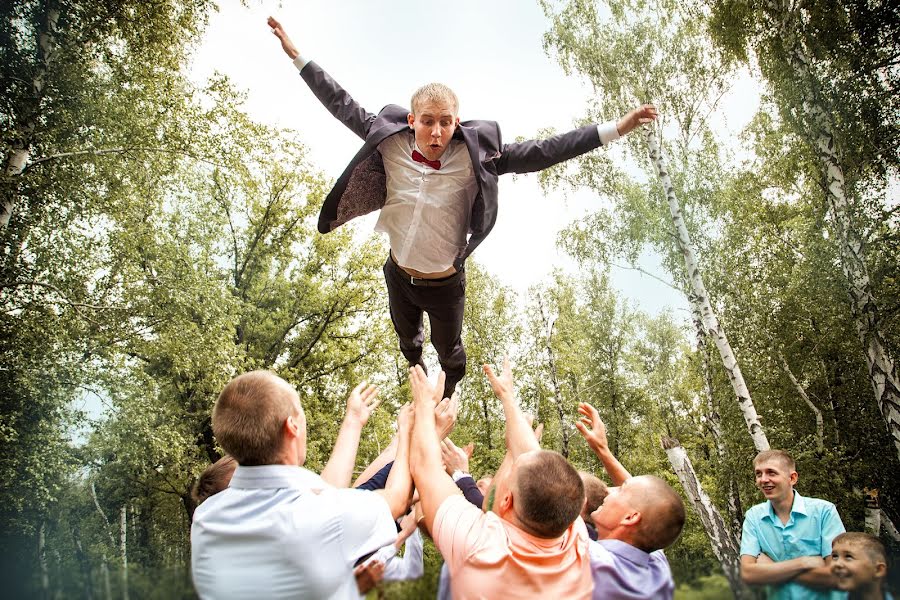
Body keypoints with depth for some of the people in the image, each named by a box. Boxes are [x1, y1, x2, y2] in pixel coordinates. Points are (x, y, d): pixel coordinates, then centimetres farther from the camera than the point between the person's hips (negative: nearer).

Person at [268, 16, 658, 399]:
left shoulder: (473, 158, -22)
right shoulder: (391, 145, -17)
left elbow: (540, 153, -23)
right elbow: (343, 106, -9)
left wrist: (615, 129, -25)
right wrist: (297, 55, -7)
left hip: (445, 284, -2)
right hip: (398, 275, 2)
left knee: (449, 350, 22)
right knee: (406, 335, 31)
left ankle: (448, 389, 58)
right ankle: (416, 367, 68)